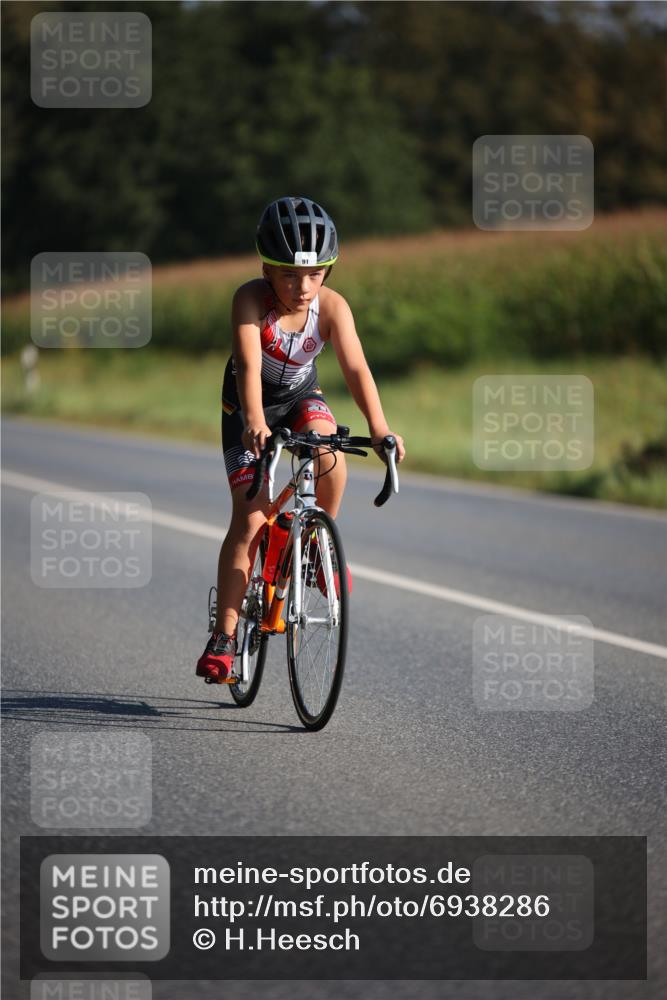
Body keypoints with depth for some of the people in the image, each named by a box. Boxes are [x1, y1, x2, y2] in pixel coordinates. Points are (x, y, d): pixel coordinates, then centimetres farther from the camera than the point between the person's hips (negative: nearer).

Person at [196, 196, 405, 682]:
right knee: (250, 517, -11)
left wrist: (379, 428, -49)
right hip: (250, 404, -2)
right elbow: (249, 365, -42)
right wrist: (254, 422, -59)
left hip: (301, 394, 2)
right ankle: (224, 635, -6)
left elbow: (356, 368, -34)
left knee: (329, 452, -32)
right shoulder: (251, 299, -30)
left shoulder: (332, 306, -24)